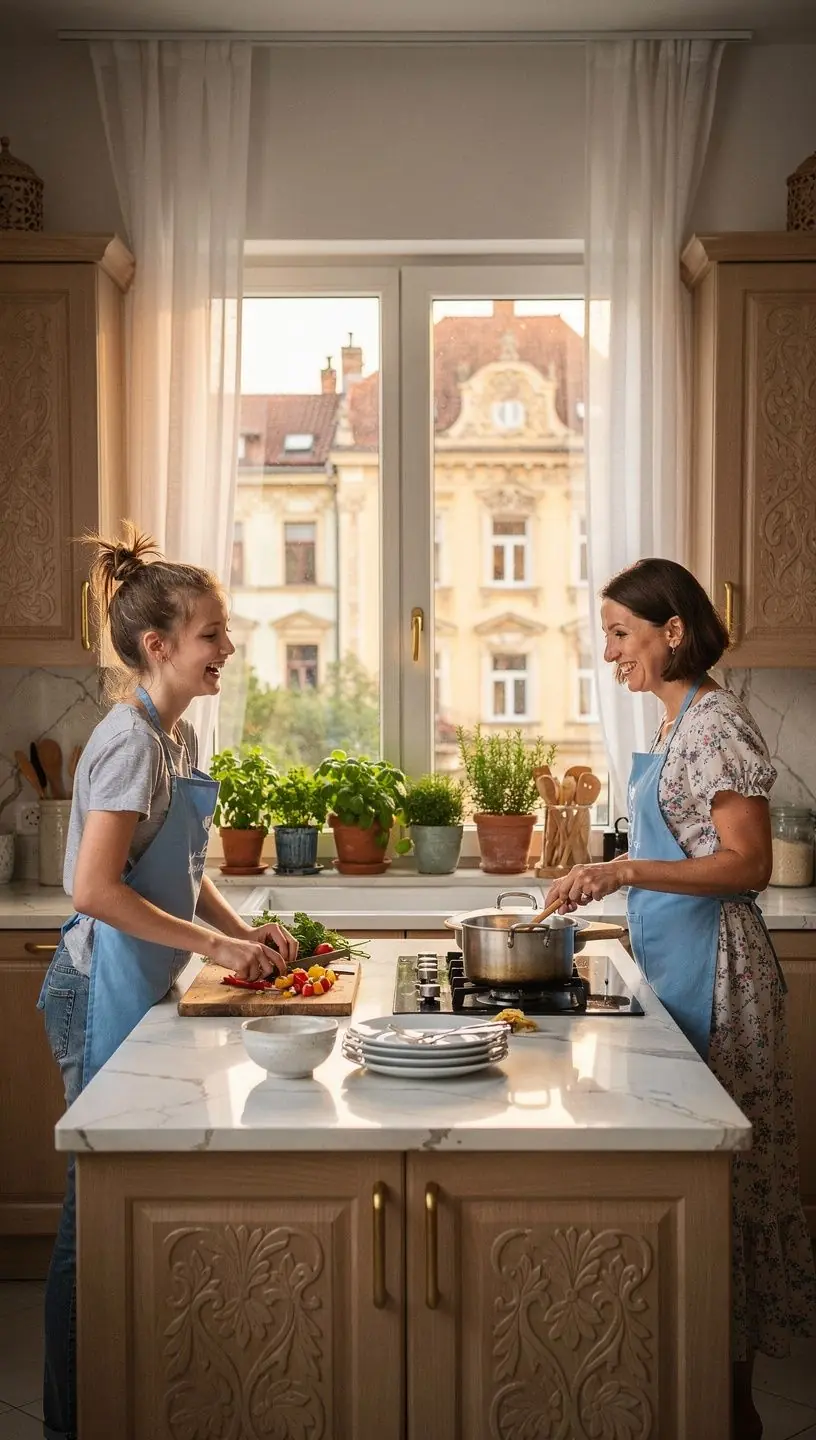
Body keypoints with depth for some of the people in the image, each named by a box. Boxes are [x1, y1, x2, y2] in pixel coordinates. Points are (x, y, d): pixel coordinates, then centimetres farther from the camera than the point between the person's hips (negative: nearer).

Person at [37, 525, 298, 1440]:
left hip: (143, 987, 9)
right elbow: (95, 888, -25)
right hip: (106, 987, -9)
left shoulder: (177, 735, 10)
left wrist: (245, 929, 5)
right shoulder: (132, 740, -18)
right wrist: (217, 946, -21)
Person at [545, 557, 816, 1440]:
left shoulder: (714, 724, -15)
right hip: (676, 966, 10)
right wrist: (609, 880, 18)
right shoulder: (678, 723, 13)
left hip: (710, 970, -10)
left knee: (718, 1176, 1)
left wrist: (626, 871, -29)